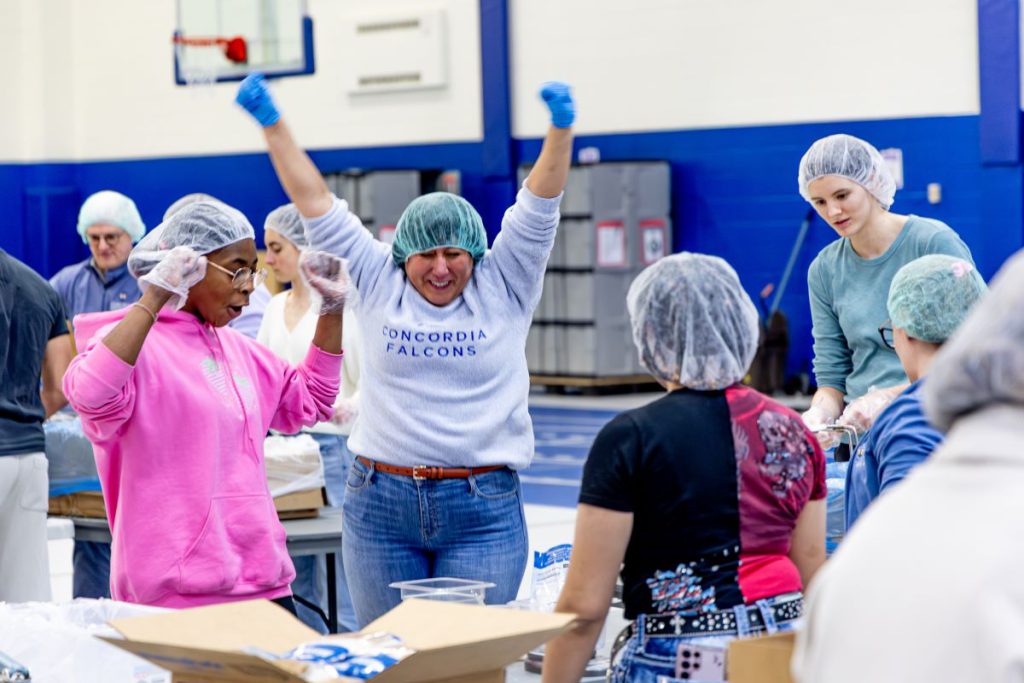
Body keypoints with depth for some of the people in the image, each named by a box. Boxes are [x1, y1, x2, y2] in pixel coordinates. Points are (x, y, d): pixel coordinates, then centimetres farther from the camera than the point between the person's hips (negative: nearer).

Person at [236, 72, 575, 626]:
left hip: (483, 509, -1)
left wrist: (560, 128, -19)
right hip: (379, 504, 1)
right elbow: (315, 204, 5)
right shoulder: (377, 284, 6)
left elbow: (539, 206, -5)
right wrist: (272, 125, 2)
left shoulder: (503, 287, 4)